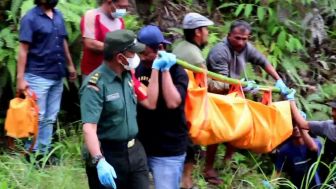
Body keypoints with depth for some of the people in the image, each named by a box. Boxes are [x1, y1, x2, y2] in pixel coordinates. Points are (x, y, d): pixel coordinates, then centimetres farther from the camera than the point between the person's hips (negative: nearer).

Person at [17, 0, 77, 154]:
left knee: (50, 118, 9)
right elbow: (23, 49, -12)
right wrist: (20, 78, -16)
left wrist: (70, 65, 19)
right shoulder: (30, 18, -10)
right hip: (38, 77, -6)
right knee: (37, 118, -1)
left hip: (57, 77, 6)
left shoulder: (58, 16, 9)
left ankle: (44, 152, 16)